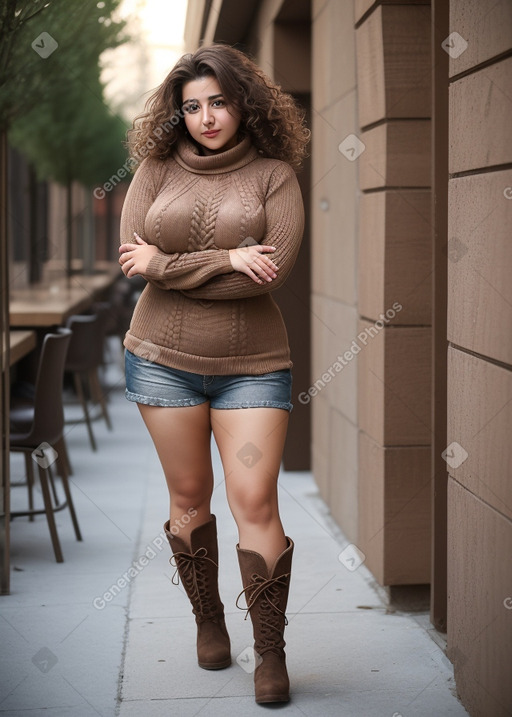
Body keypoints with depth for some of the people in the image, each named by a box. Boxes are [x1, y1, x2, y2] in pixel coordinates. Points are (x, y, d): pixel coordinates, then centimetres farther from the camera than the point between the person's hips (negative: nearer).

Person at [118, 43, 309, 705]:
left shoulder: (274, 174, -1)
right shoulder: (157, 168, 5)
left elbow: (274, 267, -14)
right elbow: (132, 254, -6)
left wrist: (169, 264, -12)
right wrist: (227, 260, -15)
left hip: (252, 364, -2)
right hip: (164, 357, 2)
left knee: (255, 502, -7)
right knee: (189, 496, 10)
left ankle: (271, 652, 2)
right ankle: (208, 622, 29)